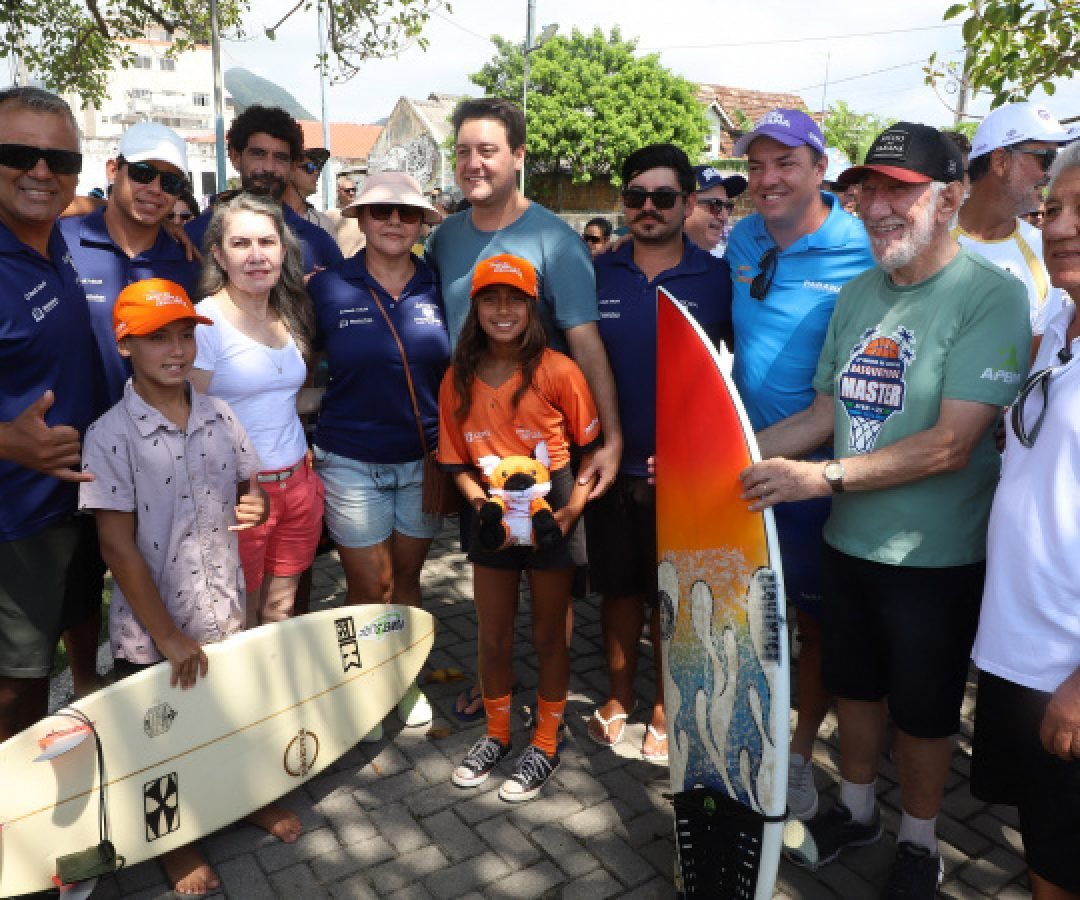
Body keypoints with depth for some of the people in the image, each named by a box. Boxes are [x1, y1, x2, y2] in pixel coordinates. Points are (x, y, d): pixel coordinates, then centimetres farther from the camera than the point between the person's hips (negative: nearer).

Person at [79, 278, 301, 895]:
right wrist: (168, 637, -16)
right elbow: (118, 547, -17)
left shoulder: (221, 418, -2)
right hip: (150, 632, -4)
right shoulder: (111, 436, -17)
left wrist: (257, 506, -15)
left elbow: (250, 491, 11)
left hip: (226, 612, 4)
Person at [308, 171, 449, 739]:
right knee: (369, 586, 7)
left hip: (423, 459, 2)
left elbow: (458, 368, 8)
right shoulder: (328, 288, -5)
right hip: (352, 462, -1)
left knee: (407, 576, 15)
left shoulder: (437, 289, -1)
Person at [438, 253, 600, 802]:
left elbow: (590, 446, -6)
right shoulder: (458, 379, -1)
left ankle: (545, 746, 32)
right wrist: (479, 501, -12)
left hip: (551, 513, -3)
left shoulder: (557, 371, -12)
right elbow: (456, 459, 5)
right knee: (493, 637, 16)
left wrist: (574, 506, -17)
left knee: (548, 635, 12)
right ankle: (497, 735, 39)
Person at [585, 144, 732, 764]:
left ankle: (666, 707, 31)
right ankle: (620, 695, 35)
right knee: (619, 585, 14)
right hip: (613, 462, 2)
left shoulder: (716, 278, -4)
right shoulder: (598, 274, 2)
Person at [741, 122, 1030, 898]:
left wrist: (823, 477, -28)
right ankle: (857, 810, 46)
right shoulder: (857, 294, 3)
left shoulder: (991, 295, -17)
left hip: (937, 557, -5)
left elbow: (951, 444, -24)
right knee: (854, 685, 21)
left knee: (923, 709, 15)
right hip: (849, 543, 5)